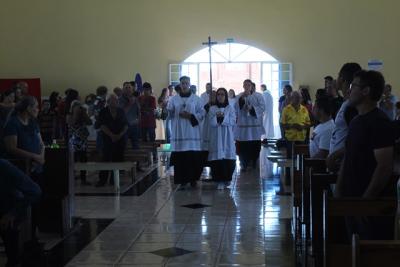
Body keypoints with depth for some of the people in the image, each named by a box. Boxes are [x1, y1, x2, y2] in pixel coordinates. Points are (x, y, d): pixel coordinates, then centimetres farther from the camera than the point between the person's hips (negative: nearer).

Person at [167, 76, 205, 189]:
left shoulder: (196, 99, 6)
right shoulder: (174, 99, 8)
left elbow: (202, 113, 2)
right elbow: (169, 113, 3)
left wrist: (190, 116, -13)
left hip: (192, 132, 0)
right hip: (178, 132, 0)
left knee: (194, 157, -2)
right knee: (180, 157, -3)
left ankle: (193, 178, 12)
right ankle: (182, 180, 2)